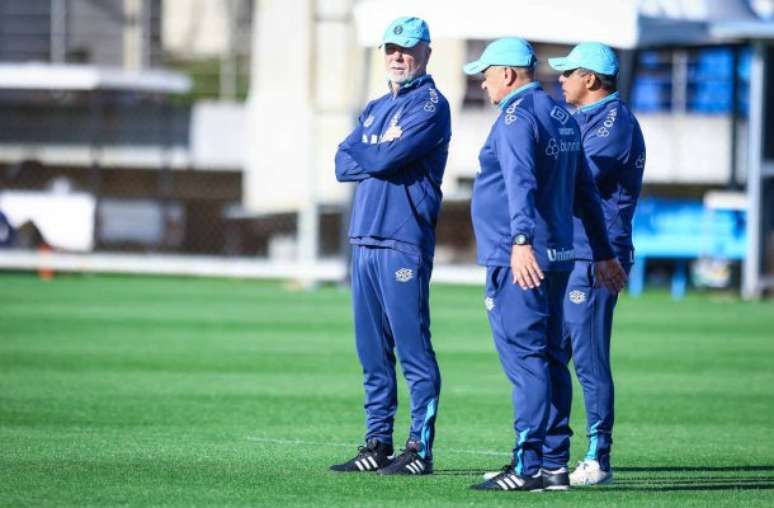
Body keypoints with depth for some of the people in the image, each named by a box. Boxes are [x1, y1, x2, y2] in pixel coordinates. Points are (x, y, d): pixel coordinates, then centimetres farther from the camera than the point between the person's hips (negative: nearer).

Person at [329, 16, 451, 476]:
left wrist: (361, 152, 5)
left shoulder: (430, 105, -4)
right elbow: (344, 165, 11)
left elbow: (386, 159, -14)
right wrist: (381, 156, -5)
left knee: (413, 348, -8)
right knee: (372, 351, 9)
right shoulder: (376, 109, 21)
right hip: (365, 239, 8)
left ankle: (421, 448, -7)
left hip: (405, 242, -8)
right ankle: (379, 444, 14)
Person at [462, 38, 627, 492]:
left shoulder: (517, 116, -10)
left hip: (518, 260, -9)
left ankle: (529, 467, -15)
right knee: (550, 359, 11)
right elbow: (585, 191, 24)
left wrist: (522, 239, -39)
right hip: (558, 258, 9)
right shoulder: (563, 117, 19)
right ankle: (553, 464, 12)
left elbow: (521, 182, -27)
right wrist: (604, 254, 28)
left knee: (524, 357, -11)